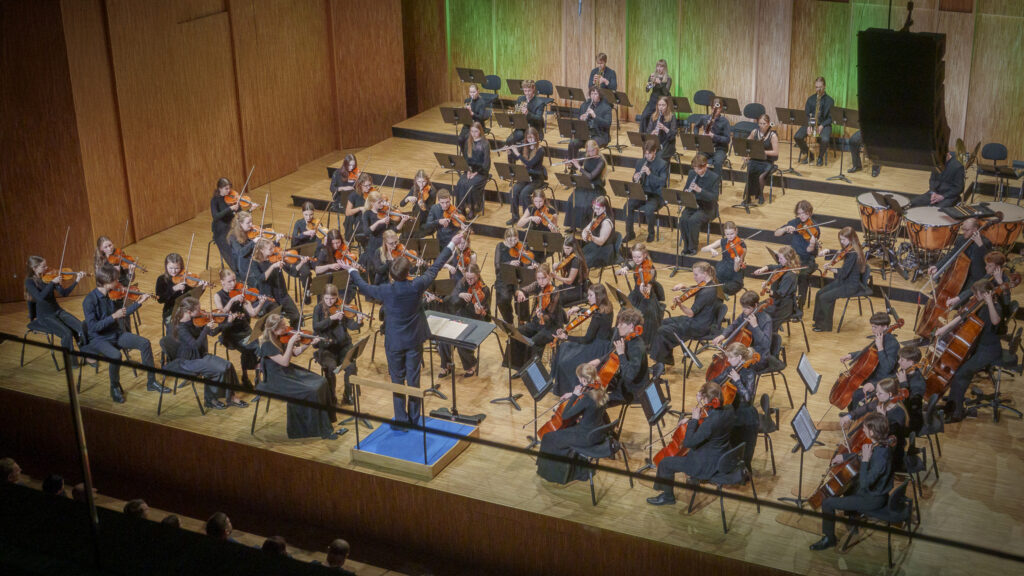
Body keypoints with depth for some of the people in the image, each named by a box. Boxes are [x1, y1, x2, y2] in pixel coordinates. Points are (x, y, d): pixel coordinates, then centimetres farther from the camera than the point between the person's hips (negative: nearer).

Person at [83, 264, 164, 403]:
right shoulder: (90, 301, -20)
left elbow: (123, 313, 13)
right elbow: (93, 327, -25)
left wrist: (139, 302, 4)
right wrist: (113, 316, -28)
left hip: (116, 334, 7)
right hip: (98, 339, -7)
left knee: (145, 343, -9)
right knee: (116, 355, -35)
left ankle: (151, 382, 3)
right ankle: (115, 388, -8)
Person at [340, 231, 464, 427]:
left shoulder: (385, 291, -20)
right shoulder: (417, 286, -17)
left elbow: (364, 287, 0)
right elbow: (435, 268, -5)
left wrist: (351, 271, 19)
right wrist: (451, 244, 6)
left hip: (394, 342, -1)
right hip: (415, 340, 2)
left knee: (397, 380, 9)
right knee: (414, 379, 12)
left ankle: (401, 420, 14)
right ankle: (414, 419, 22)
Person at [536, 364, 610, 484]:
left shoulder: (587, 398, -30)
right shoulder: (600, 392, -5)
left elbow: (565, 416, -25)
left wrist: (574, 396, -20)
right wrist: (573, 395, 9)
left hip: (587, 438, -8)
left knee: (549, 438, 7)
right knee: (566, 430, 35)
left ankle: (551, 473, 25)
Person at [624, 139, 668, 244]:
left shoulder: (663, 164, -7)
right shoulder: (640, 162, 7)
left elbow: (662, 182, -16)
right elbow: (635, 178, 14)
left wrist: (650, 173, -27)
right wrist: (635, 178, -12)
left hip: (656, 195, -4)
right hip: (642, 192, 5)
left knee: (648, 209, -33)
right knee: (628, 205, -22)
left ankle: (651, 233, -6)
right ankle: (630, 233, -7)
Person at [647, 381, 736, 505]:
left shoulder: (710, 422, -34)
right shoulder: (728, 410, -9)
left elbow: (688, 442, -28)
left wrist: (693, 419, -23)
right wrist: (690, 419, -1)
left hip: (708, 465, -9)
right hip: (722, 458, 9)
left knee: (665, 463, 4)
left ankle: (668, 496, 24)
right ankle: (695, 479, 54)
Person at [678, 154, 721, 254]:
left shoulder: (714, 177, -11)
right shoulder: (692, 173, 5)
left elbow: (714, 197, -18)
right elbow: (685, 189, 13)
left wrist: (699, 190, -32)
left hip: (707, 208, -5)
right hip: (693, 205, 5)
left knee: (693, 220, -32)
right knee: (683, 219, -26)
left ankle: (693, 247, -14)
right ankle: (686, 246, -11)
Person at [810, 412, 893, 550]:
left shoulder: (880, 456, -35)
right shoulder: (879, 446, -6)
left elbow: (865, 483, -35)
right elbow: (861, 456, 17)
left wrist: (865, 460, -36)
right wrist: (844, 457, 8)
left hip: (872, 500, -10)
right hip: (876, 491, 10)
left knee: (827, 503, -9)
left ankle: (829, 539, 9)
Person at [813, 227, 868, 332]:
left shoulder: (853, 254, -25)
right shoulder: (848, 249, 3)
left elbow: (844, 273, -28)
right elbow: (839, 252, 27)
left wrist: (832, 268, -19)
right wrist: (828, 251, 11)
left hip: (851, 286, -10)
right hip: (843, 281, 10)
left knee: (824, 298, -16)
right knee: (819, 294, 4)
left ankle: (826, 326, 0)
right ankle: (819, 321, 16)